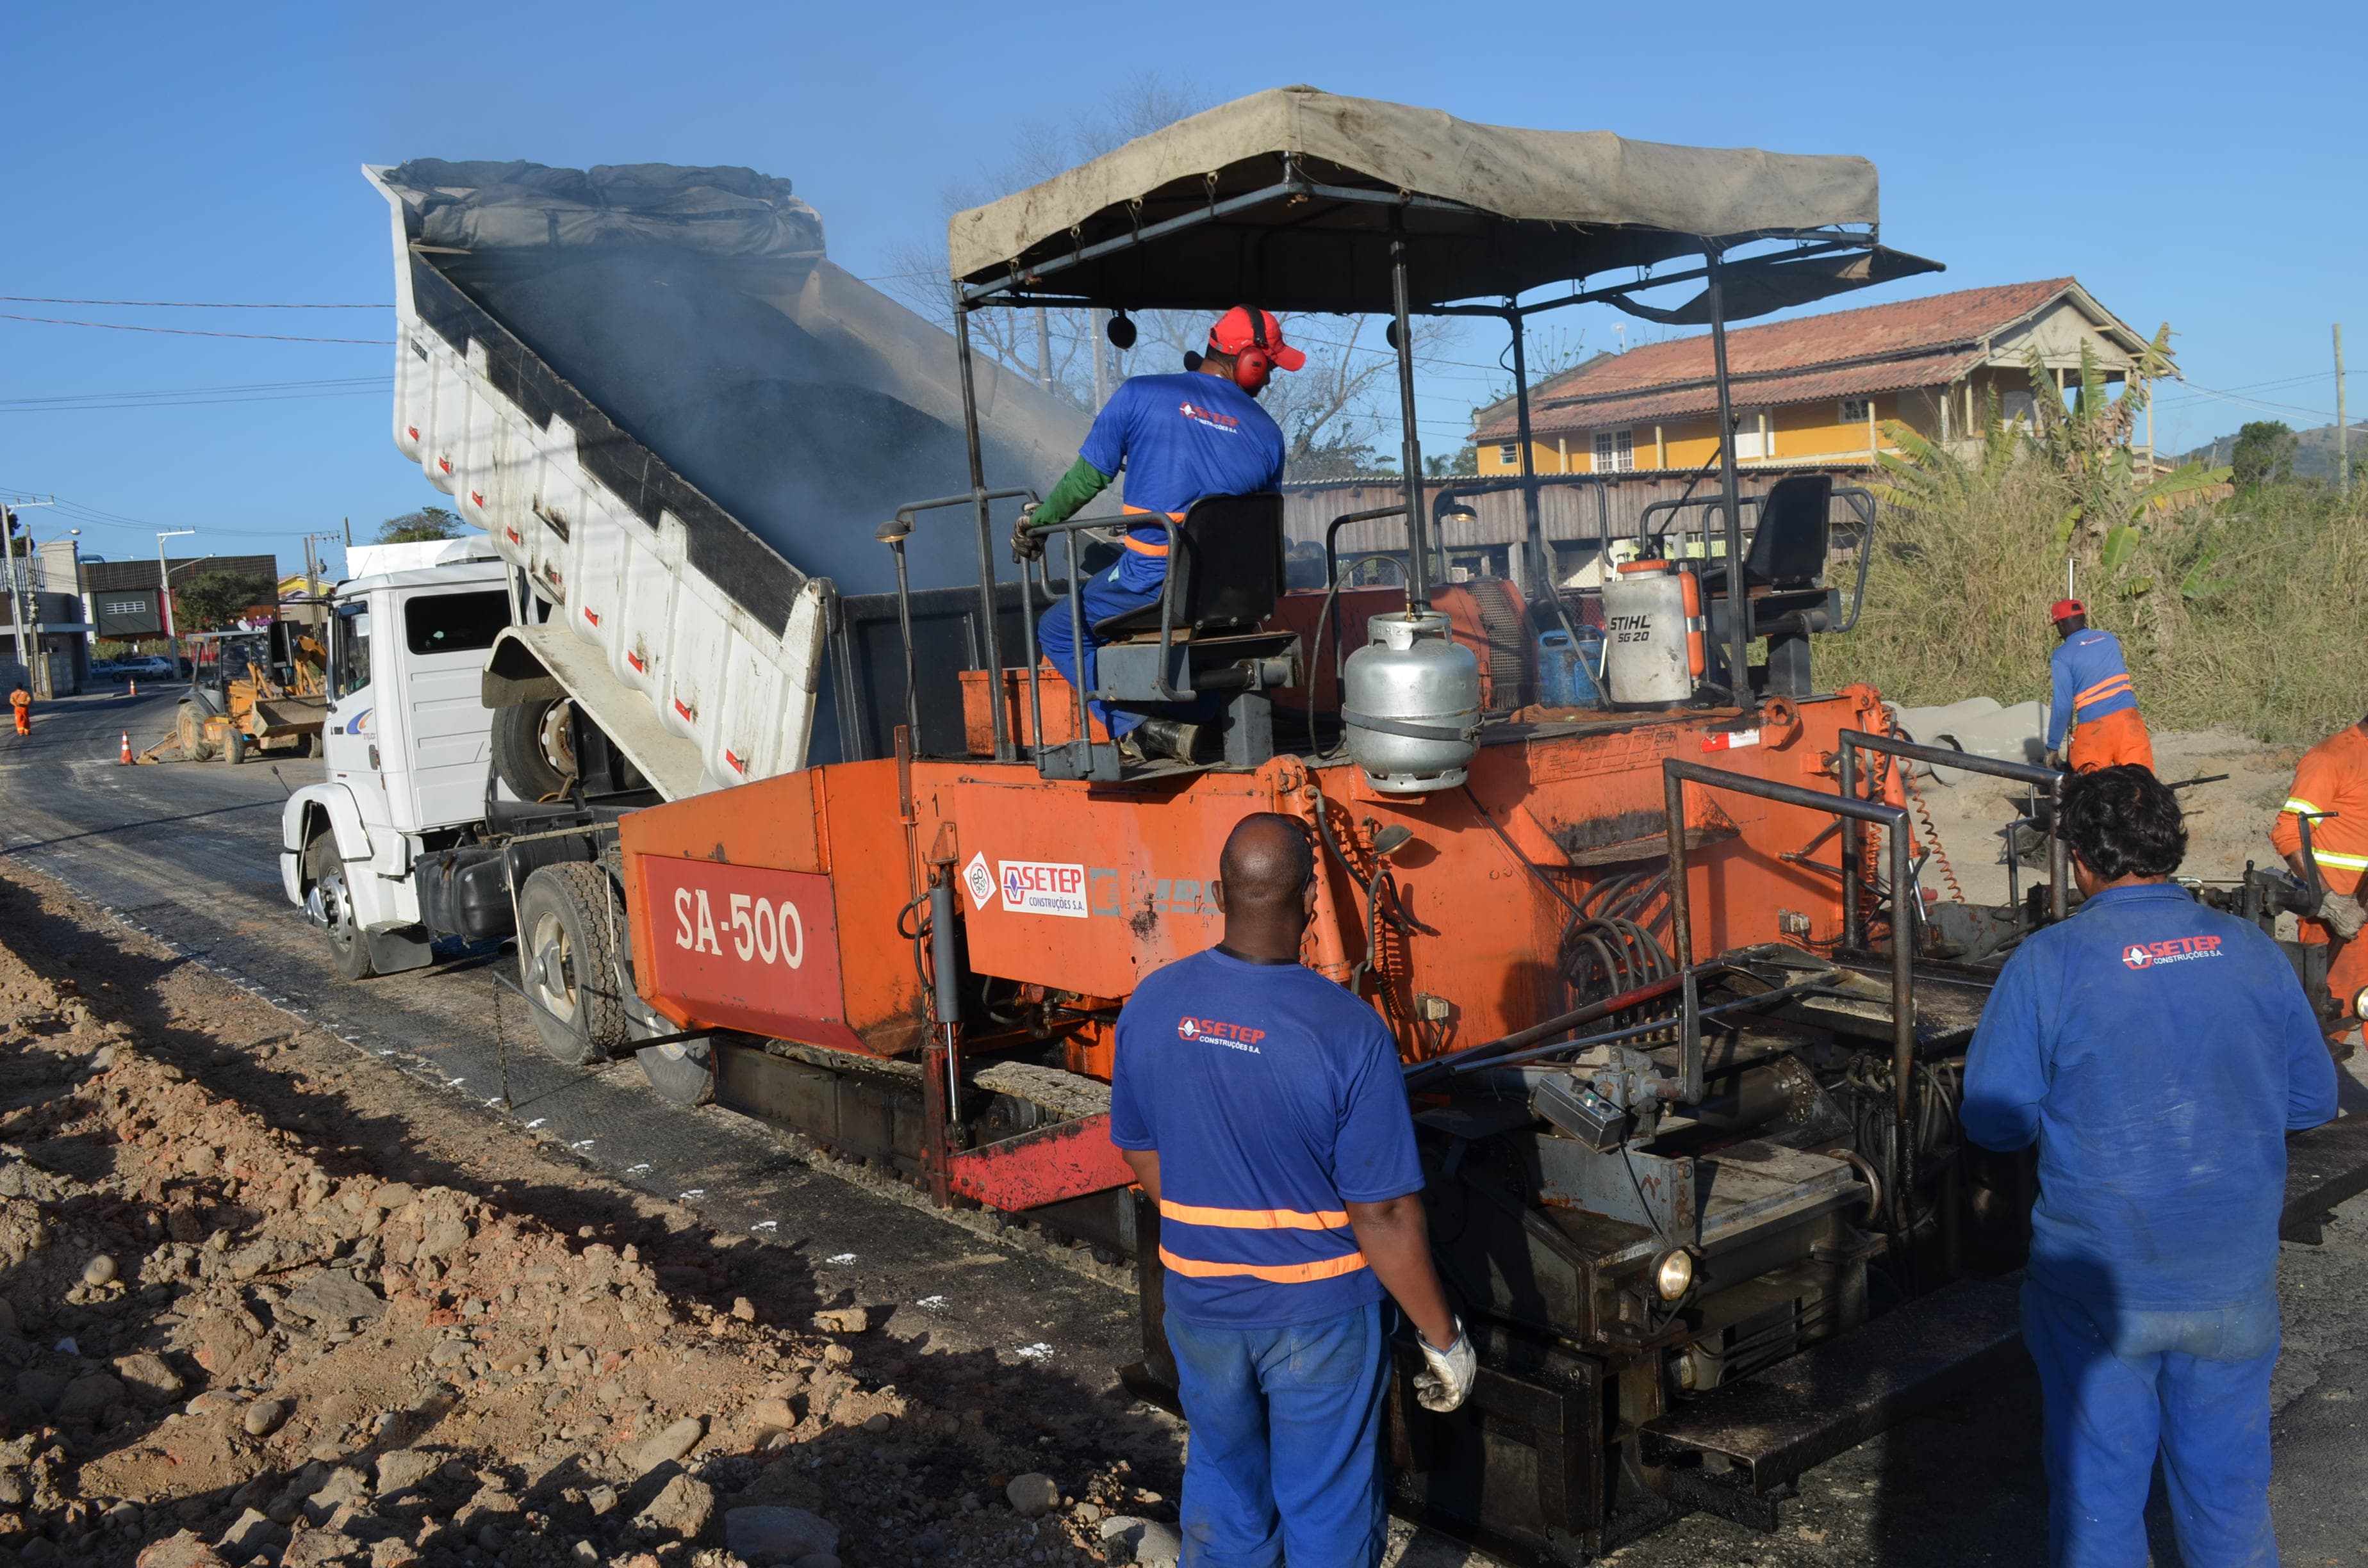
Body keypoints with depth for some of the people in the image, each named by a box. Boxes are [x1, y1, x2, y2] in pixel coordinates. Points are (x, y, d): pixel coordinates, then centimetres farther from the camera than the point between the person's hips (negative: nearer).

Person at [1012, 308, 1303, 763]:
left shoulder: (1139, 394, -3)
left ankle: (1136, 727, -3)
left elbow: (1089, 476, 0)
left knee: (1058, 632, 15)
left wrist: (1041, 520, 17)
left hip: (1151, 580, -4)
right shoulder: (1267, 432, 4)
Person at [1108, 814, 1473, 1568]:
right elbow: (1383, 1215, -20)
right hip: (1319, 1309, -3)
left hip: (1200, 1301, 4)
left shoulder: (1152, 1005, -11)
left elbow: (1142, 1158, 3)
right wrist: (1442, 1336, -7)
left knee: (1221, 1486, 24)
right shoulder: (1349, 1031, -24)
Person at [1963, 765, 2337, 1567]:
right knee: (2230, 1490, 19)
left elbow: (1995, 1120, -11)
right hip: (2235, 1284, 3)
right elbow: (2312, 1100, 7)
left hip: (2099, 1287, -3)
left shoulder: (2046, 965, -14)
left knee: (2097, 1487, 13)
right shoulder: (2253, 952, -3)